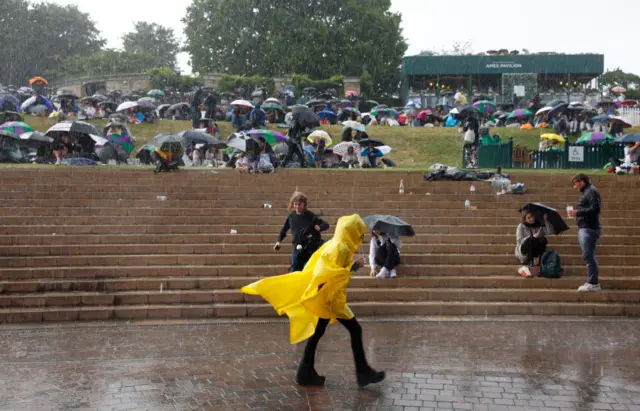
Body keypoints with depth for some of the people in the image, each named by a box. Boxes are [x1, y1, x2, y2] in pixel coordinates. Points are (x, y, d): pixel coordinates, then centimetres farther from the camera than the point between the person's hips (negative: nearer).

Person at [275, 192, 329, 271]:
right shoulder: (291, 216, 2)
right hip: (296, 249, 4)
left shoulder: (310, 216, -9)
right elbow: (284, 229, 18)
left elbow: (326, 224, -6)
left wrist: (319, 227, -28)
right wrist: (278, 241, 6)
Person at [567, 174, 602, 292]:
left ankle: (593, 283, -9)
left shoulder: (591, 191, -10)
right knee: (589, 257, 13)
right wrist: (576, 213, 8)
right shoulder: (586, 192, 20)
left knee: (589, 256, -11)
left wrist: (577, 213, -18)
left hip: (589, 229, -10)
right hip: (584, 228, 10)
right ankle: (593, 282, 17)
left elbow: (595, 209, -20)